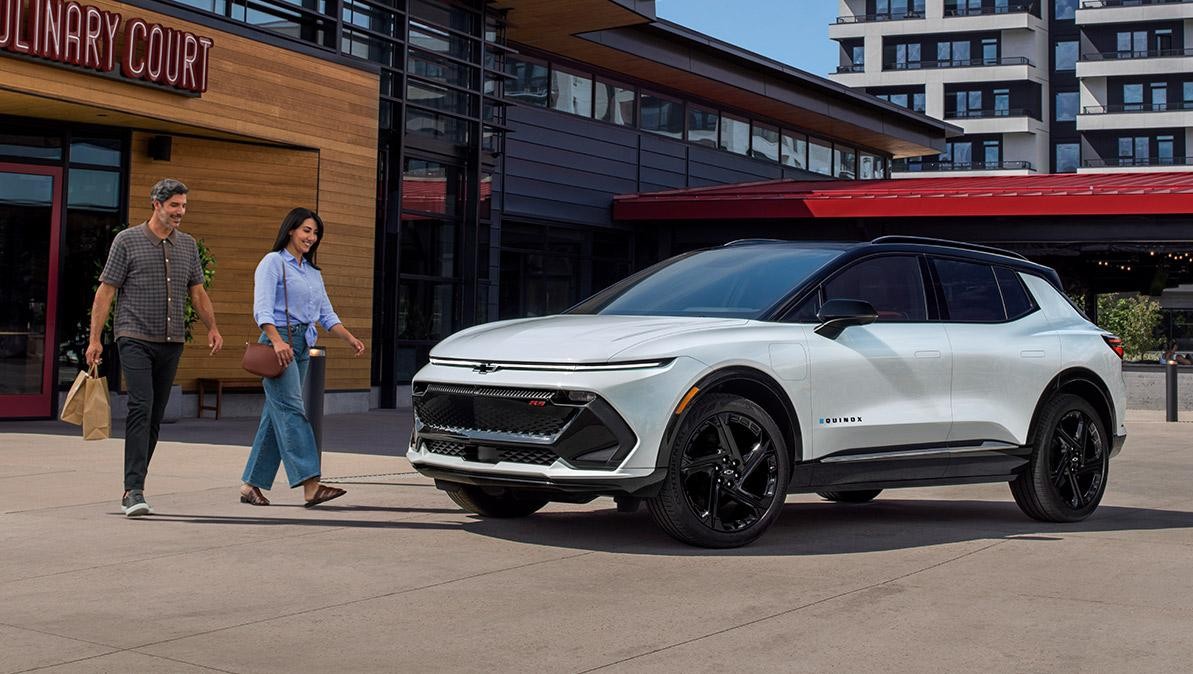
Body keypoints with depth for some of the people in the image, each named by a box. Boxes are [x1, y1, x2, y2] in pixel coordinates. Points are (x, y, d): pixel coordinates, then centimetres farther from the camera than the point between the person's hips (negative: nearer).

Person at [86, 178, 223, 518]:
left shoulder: (187, 244, 13)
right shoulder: (127, 240, -1)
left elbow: (197, 291, 21)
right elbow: (106, 290, -2)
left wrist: (212, 328, 10)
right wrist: (94, 338, -7)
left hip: (172, 342, 5)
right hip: (135, 338, -5)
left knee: (155, 415, 6)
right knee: (141, 407, -18)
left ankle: (132, 489, 16)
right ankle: (134, 490, -21)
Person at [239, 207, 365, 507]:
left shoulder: (313, 272, 22)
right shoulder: (273, 262, -2)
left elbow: (326, 314, 20)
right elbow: (262, 309, -14)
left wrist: (350, 338, 4)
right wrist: (278, 342, -29)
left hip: (303, 345, 8)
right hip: (278, 340, -8)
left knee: (276, 415, 6)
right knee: (291, 409, -15)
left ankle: (251, 485, 11)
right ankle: (310, 485, -24)